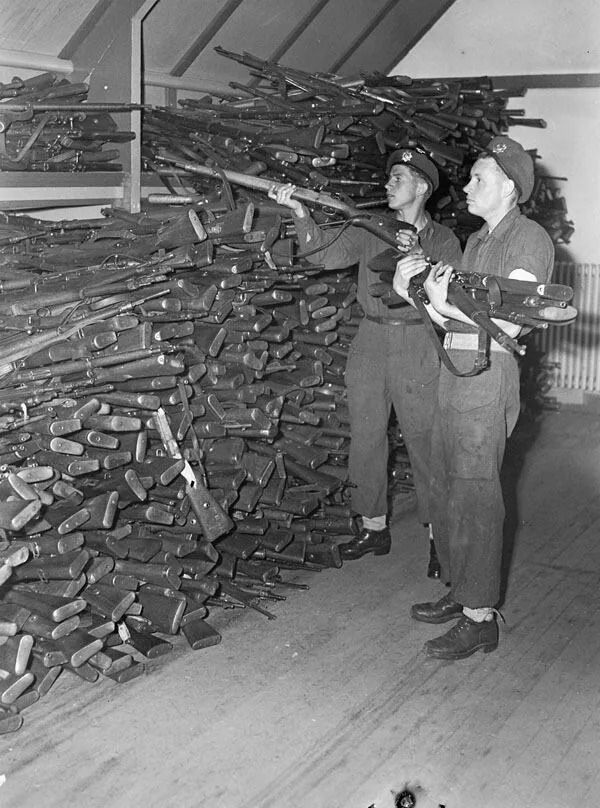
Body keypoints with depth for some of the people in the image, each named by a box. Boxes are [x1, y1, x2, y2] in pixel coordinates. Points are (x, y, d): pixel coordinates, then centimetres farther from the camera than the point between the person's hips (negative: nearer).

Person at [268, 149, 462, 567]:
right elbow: (327, 255, -5)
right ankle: (374, 528, 23)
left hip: (418, 347, -3)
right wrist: (300, 213, -19)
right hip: (370, 340, 4)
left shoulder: (443, 241, 2)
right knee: (366, 439, 9)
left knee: (423, 442, -1)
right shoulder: (370, 230, 8)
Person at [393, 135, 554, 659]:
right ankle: (461, 591, 25)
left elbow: (509, 321, -16)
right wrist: (414, 293, 4)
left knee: (474, 496, -8)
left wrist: (449, 301, -15)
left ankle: (481, 617, -1)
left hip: (489, 373, -9)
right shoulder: (477, 241, 20)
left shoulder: (529, 238, -6)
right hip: (455, 369, 9)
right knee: (445, 489, 12)